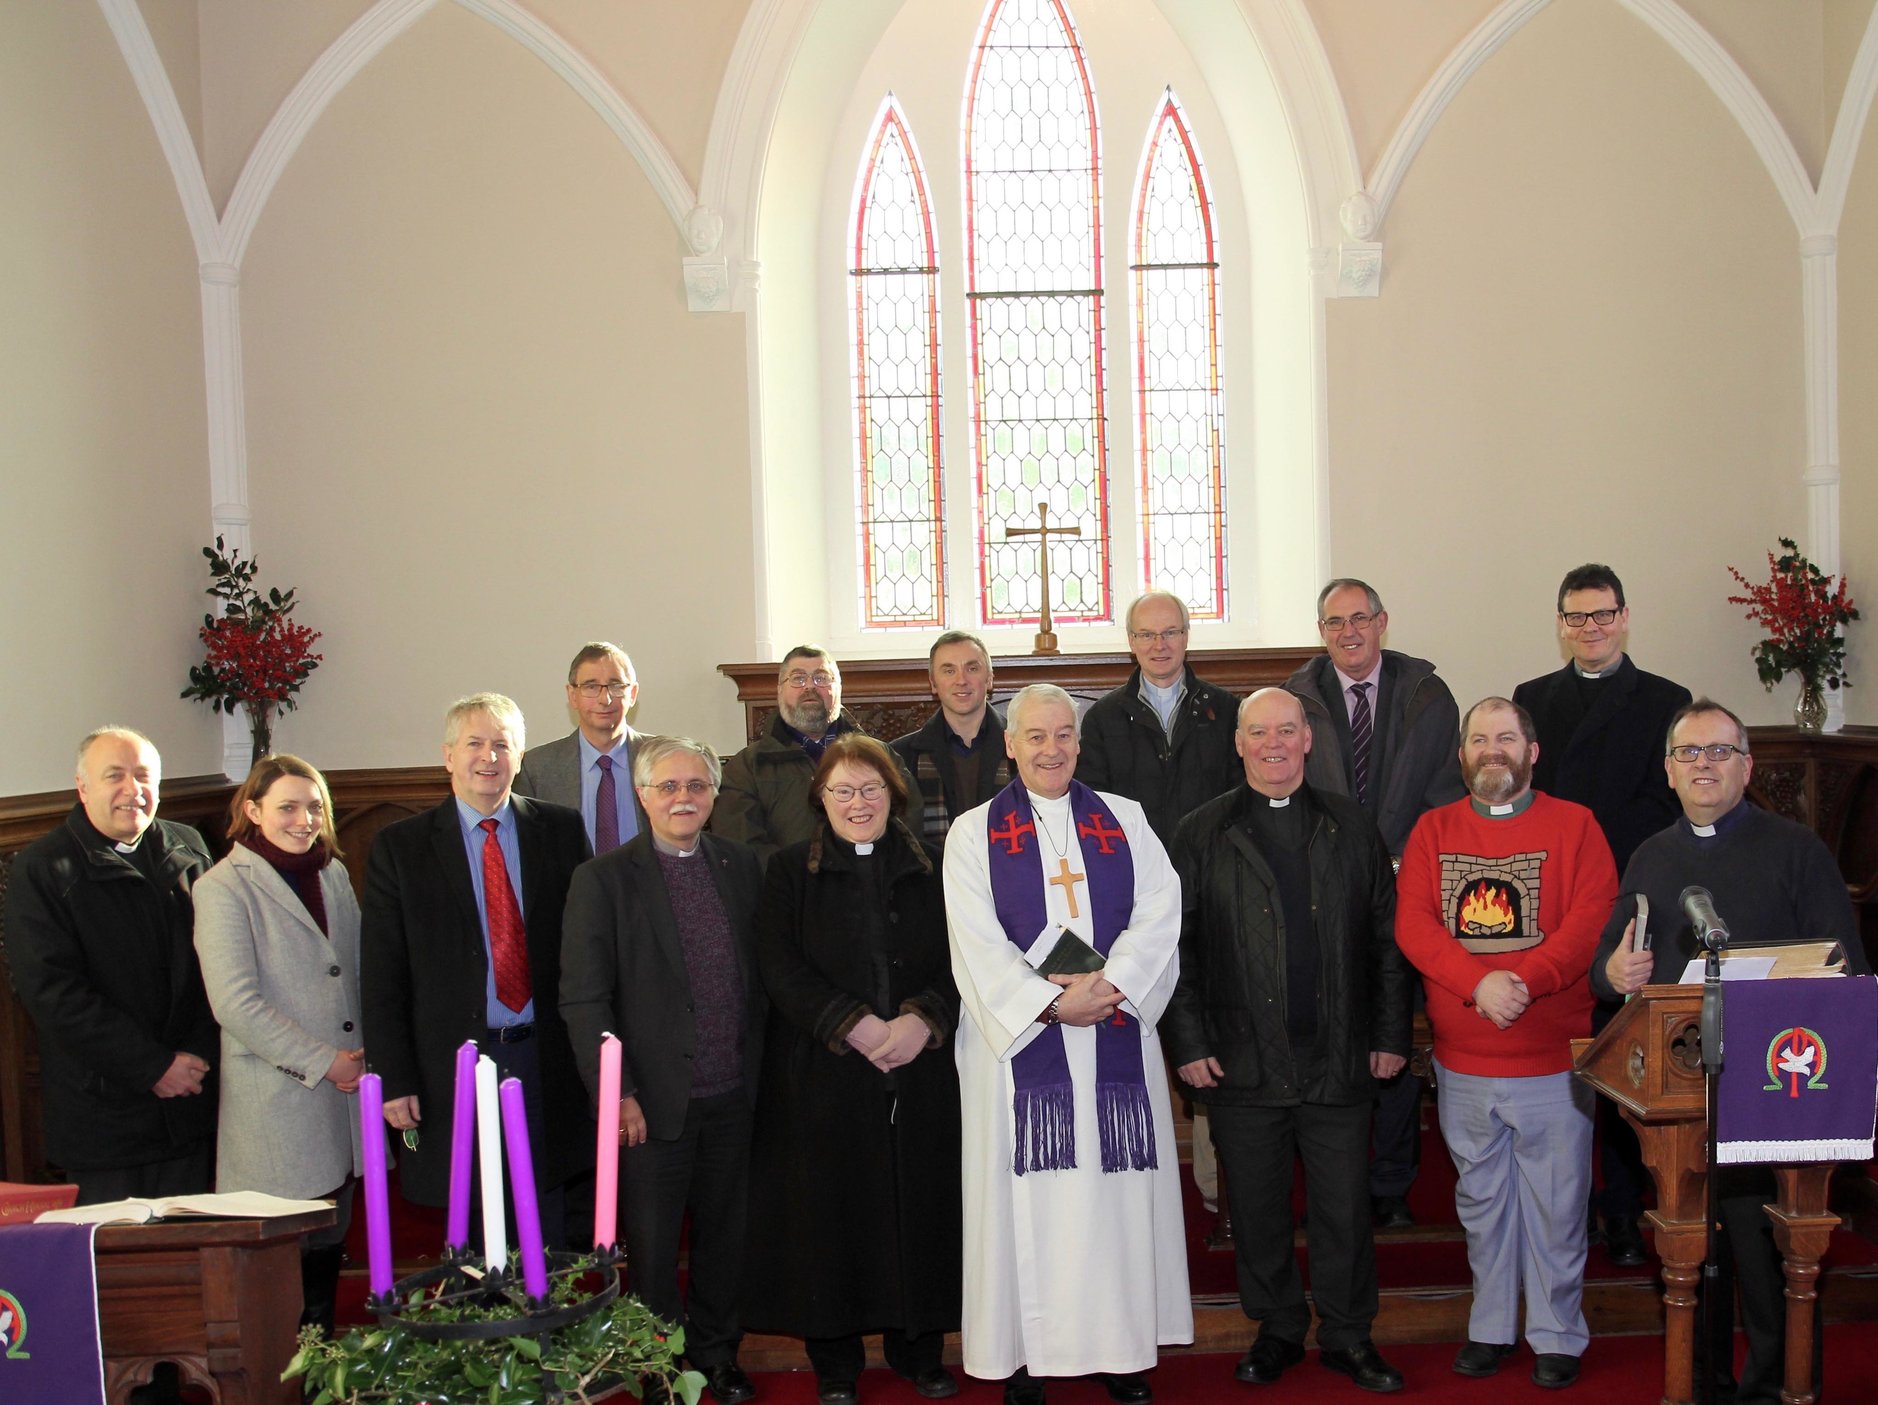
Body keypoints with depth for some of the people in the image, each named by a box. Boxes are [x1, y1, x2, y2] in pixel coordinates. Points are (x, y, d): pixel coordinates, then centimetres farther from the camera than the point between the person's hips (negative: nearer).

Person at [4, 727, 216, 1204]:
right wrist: (153, 1067, -14)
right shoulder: (42, 868, -4)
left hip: (191, 1104, 4)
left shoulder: (188, 849, 11)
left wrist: (199, 1055, -3)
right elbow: (50, 991, -11)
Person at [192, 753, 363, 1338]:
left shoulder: (333, 873, 14)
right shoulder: (222, 888, -7)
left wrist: (364, 1054, 5)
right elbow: (235, 1005, -15)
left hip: (342, 1092, 6)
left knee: (329, 1247, 12)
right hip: (277, 1103, -6)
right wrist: (323, 1061, -14)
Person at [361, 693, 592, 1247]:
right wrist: (394, 1079, -6)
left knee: (552, 1236, 8)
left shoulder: (562, 829, 6)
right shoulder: (400, 847, 2)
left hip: (547, 1062, 1)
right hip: (454, 1070, -1)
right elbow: (382, 978, 0)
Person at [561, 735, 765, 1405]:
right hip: (653, 1100, -4)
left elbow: (761, 973, 11)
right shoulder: (603, 879, -7)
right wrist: (616, 1094, -13)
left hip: (733, 1097, 4)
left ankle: (716, 1351, 36)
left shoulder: (742, 867, 6)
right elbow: (583, 998, -9)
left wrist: (757, 1069, 8)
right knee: (651, 1246, 8)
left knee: (725, 1232, 16)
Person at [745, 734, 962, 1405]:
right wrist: (856, 1026, -15)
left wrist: (923, 1019, -14)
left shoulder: (931, 869, 10)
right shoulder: (790, 872, 5)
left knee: (919, 1203, 4)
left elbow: (959, 962, 4)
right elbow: (782, 970, -4)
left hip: (921, 1073, 2)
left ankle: (919, 1346, 19)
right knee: (831, 1209, 1)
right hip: (824, 1074, -1)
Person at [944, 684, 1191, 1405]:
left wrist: (1111, 983, -15)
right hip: (1019, 1040, -2)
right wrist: (1050, 1004, -15)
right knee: (1029, 1197, 1)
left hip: (1117, 1040, 2)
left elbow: (1160, 912, 0)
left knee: (1118, 1192, 5)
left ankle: (1120, 1347, 15)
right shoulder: (974, 832, 4)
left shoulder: (1124, 819, 11)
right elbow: (977, 945, -5)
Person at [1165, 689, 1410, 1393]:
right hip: (1242, 1065, -1)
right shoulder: (1201, 834, 2)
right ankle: (1277, 1329, 27)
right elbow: (1178, 946, 1)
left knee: (1344, 1204, 8)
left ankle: (1347, 1334, 24)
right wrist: (1188, 1045, -4)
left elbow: (1385, 936, 7)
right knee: (1257, 1207, 9)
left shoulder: (1350, 826, 7)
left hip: (1339, 1061, 1)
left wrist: (1390, 1035, 3)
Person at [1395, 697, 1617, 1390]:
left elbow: (1592, 920, -10)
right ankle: (1491, 1327, 27)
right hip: (1462, 1063, 2)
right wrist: (1478, 982, -19)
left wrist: (1524, 981, -23)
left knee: (1555, 1203, 5)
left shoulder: (1574, 825, 1)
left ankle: (1558, 1335, 19)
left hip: (1554, 1058, -2)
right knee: (1481, 1200, 14)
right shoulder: (1433, 830, 7)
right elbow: (1412, 923, -4)